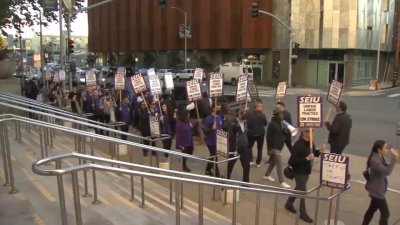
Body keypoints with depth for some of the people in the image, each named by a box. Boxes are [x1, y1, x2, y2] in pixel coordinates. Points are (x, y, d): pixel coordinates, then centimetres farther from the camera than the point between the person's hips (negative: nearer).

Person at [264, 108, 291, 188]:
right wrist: (269, 149, -17)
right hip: (274, 147, -9)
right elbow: (268, 137, -17)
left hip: (279, 147, 9)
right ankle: (282, 182, -6)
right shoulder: (272, 124, -17)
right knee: (279, 164, -9)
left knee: (273, 162, 20)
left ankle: (267, 175, 35)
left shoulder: (279, 123, 10)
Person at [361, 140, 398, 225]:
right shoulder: (375, 160, -26)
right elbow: (387, 171, -33)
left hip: (377, 190, 10)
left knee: (372, 209, 22)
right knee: (385, 213, -2)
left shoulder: (380, 158, 4)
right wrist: (394, 159, -34)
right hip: (377, 190, -10)